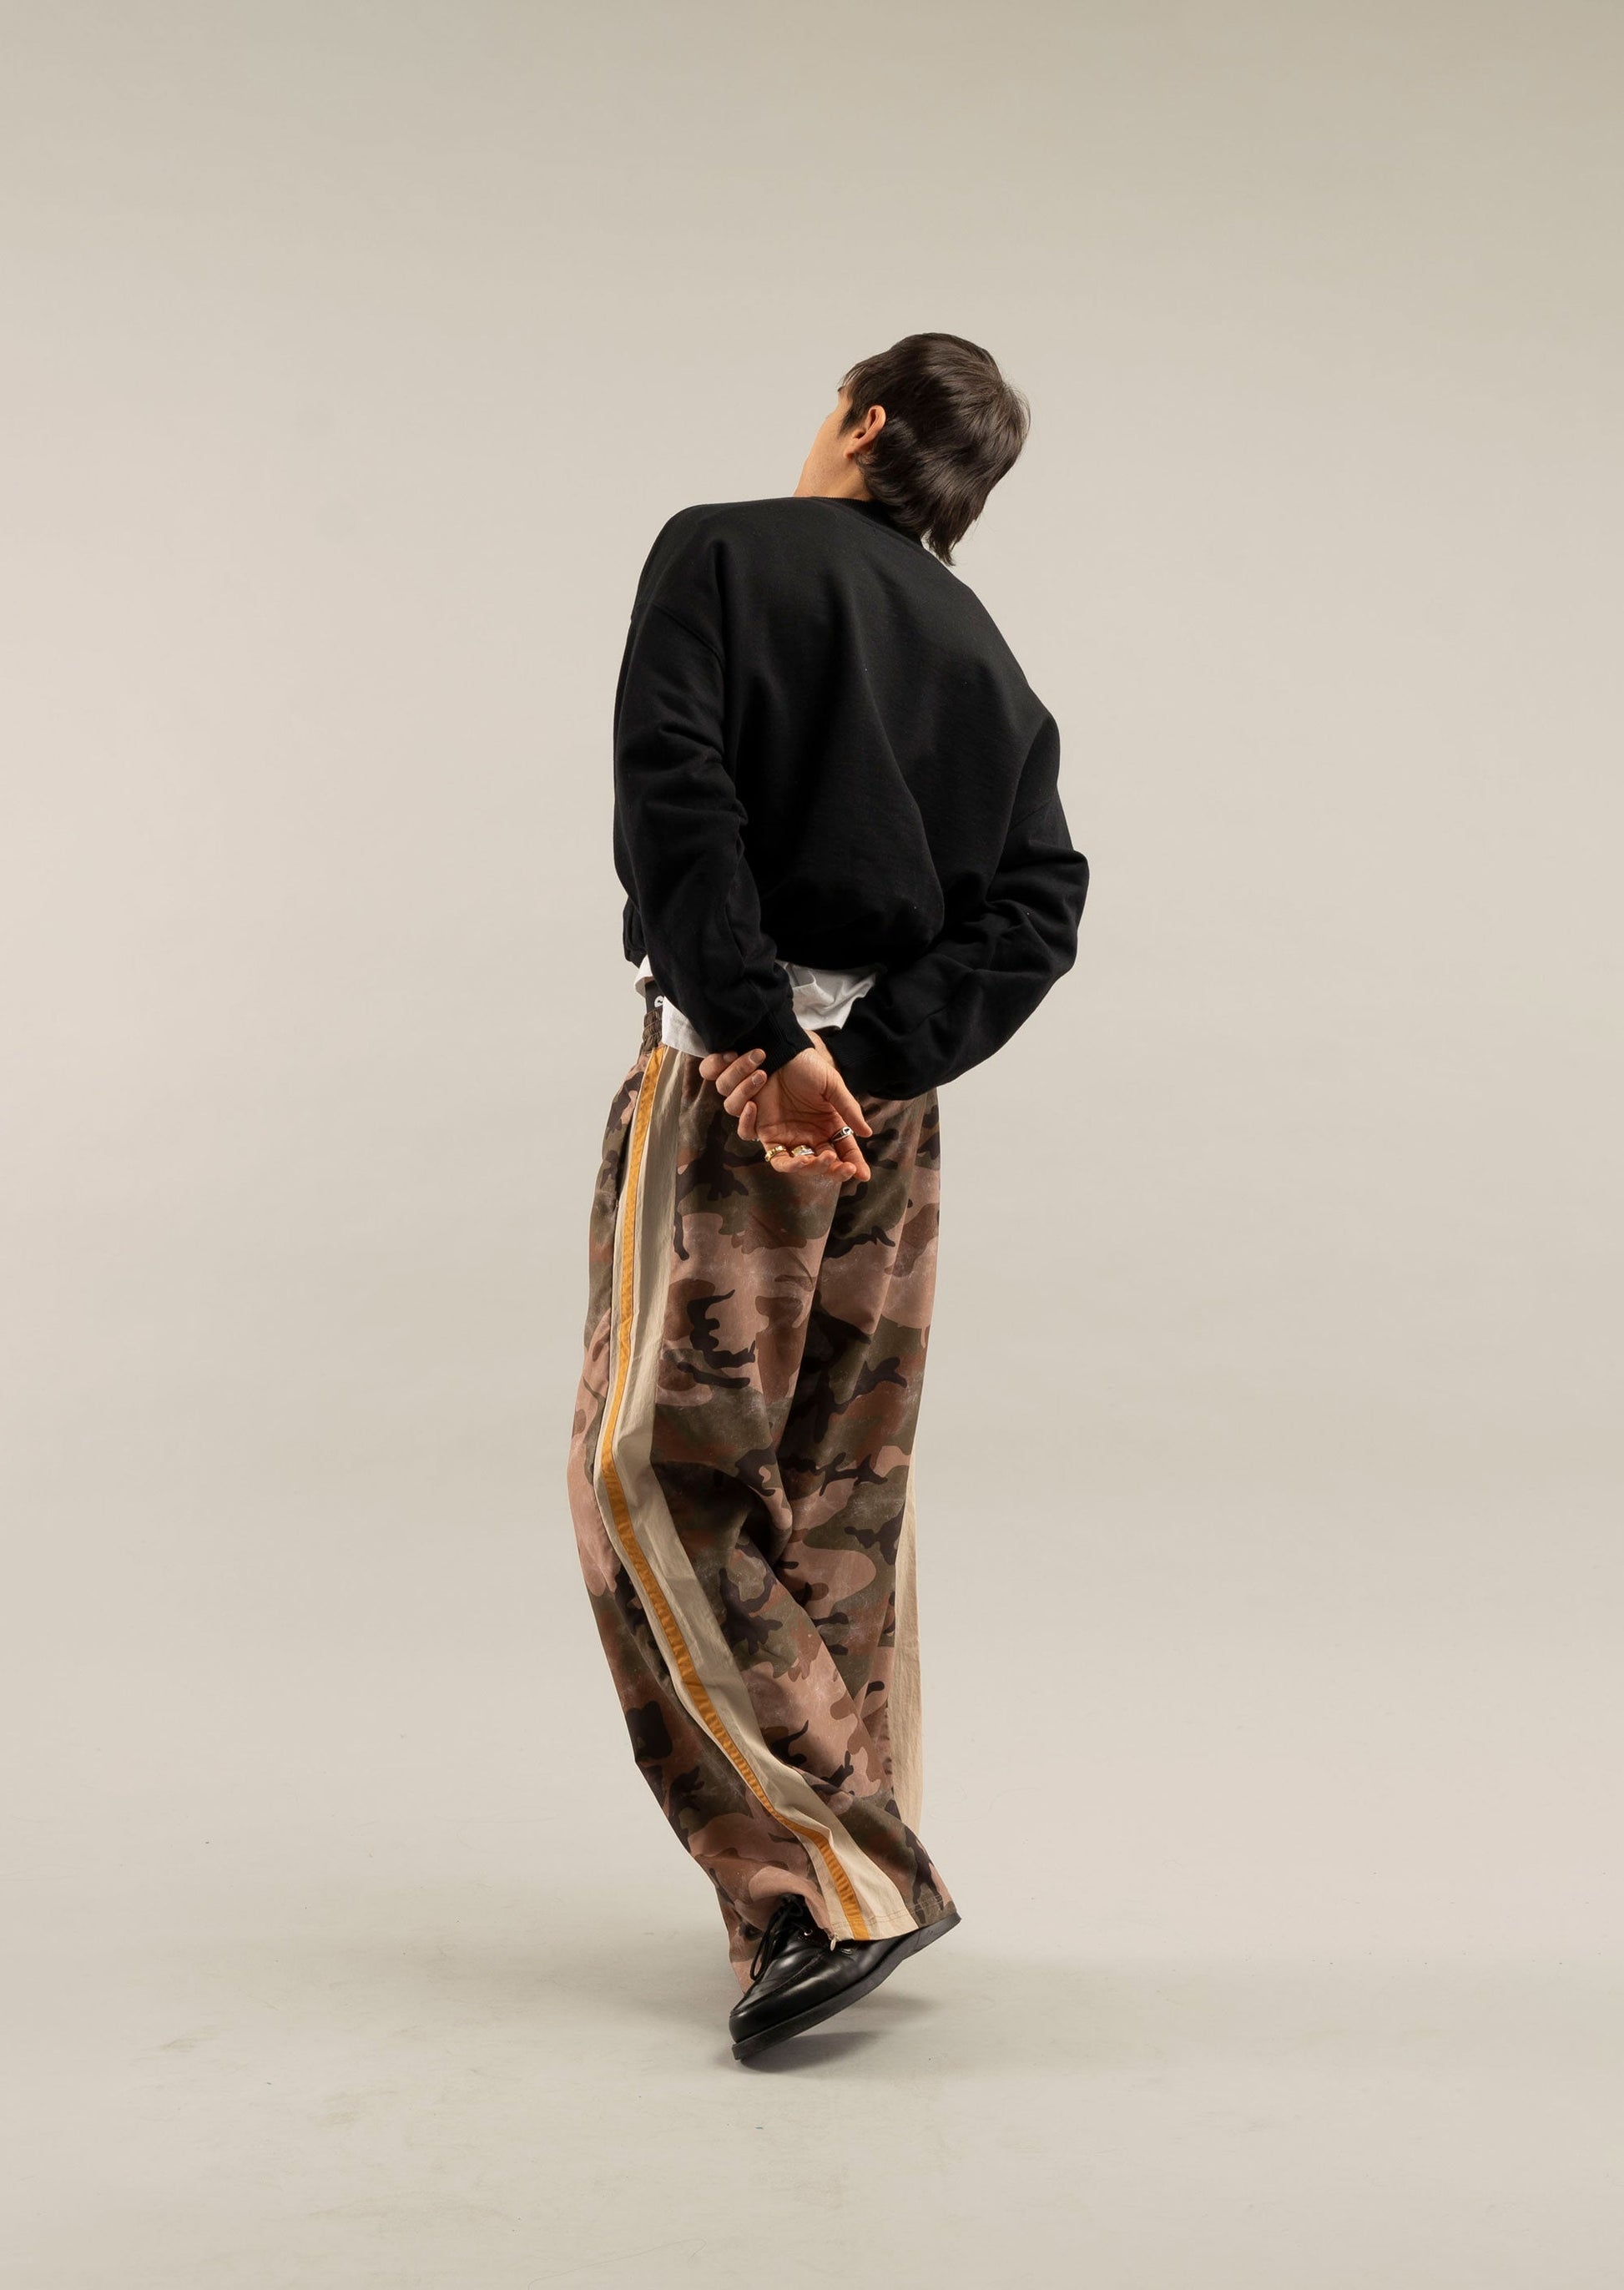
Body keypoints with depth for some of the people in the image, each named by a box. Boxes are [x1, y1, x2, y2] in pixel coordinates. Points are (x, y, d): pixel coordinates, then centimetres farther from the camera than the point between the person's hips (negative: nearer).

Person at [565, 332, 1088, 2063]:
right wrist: (871, 1056, -7)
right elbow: (1040, 904, 3)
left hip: (733, 1069, -6)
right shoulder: (990, 662, 17)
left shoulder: (720, 553, 2)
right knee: (842, 1497, 13)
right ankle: (861, 1870, 20)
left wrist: (764, 1032, -18)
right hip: (887, 1098, 6)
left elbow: (676, 794, -15)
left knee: (657, 1471, -4)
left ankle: (822, 1891, -11)